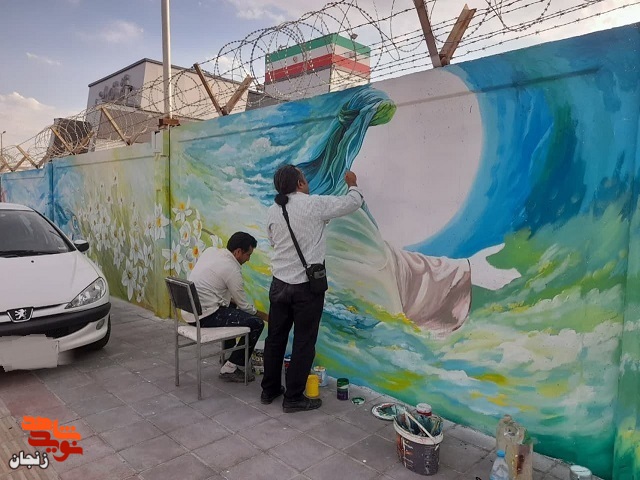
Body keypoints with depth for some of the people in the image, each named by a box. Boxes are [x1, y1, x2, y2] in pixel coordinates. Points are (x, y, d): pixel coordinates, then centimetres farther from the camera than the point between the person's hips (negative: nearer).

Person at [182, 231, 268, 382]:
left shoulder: (210, 251, 6)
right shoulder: (232, 270, -15)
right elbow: (244, 306, -6)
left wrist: (232, 298, 19)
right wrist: (265, 316, 10)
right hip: (205, 316, -9)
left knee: (233, 307, 31)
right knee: (256, 323, -9)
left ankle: (228, 355, 36)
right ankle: (231, 368, 0)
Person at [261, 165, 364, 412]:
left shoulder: (272, 211, 3)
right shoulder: (315, 204, -12)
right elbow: (353, 202, -2)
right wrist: (352, 184, 20)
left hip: (279, 284, 6)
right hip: (307, 286, -5)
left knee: (275, 338, 16)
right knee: (304, 343, 6)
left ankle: (269, 390, 31)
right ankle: (293, 398, 16)